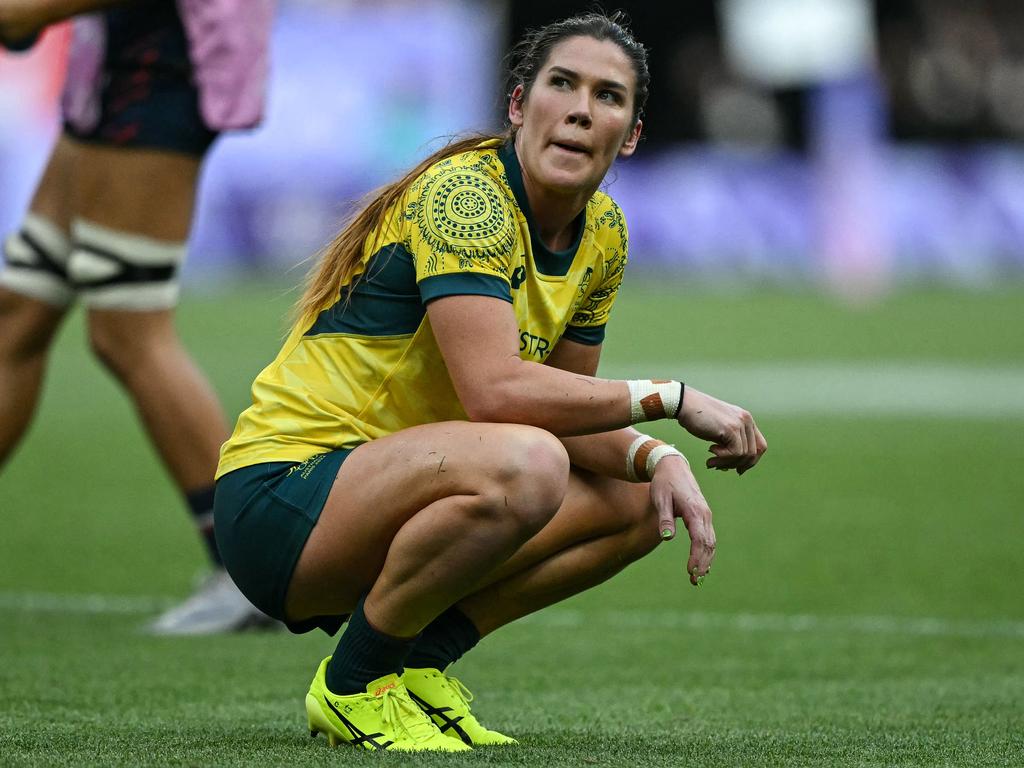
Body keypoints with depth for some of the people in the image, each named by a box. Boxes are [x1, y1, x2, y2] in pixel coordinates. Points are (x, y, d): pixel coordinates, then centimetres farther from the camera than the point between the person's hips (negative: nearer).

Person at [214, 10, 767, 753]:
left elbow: (569, 411, 12)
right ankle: (355, 684, -13)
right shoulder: (464, 196, -19)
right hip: (280, 493, -9)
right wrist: (670, 398, -23)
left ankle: (416, 662, 3)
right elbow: (495, 391, -31)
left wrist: (656, 457, -9)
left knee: (641, 501, 3)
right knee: (522, 464, -34)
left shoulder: (602, 232, 7)